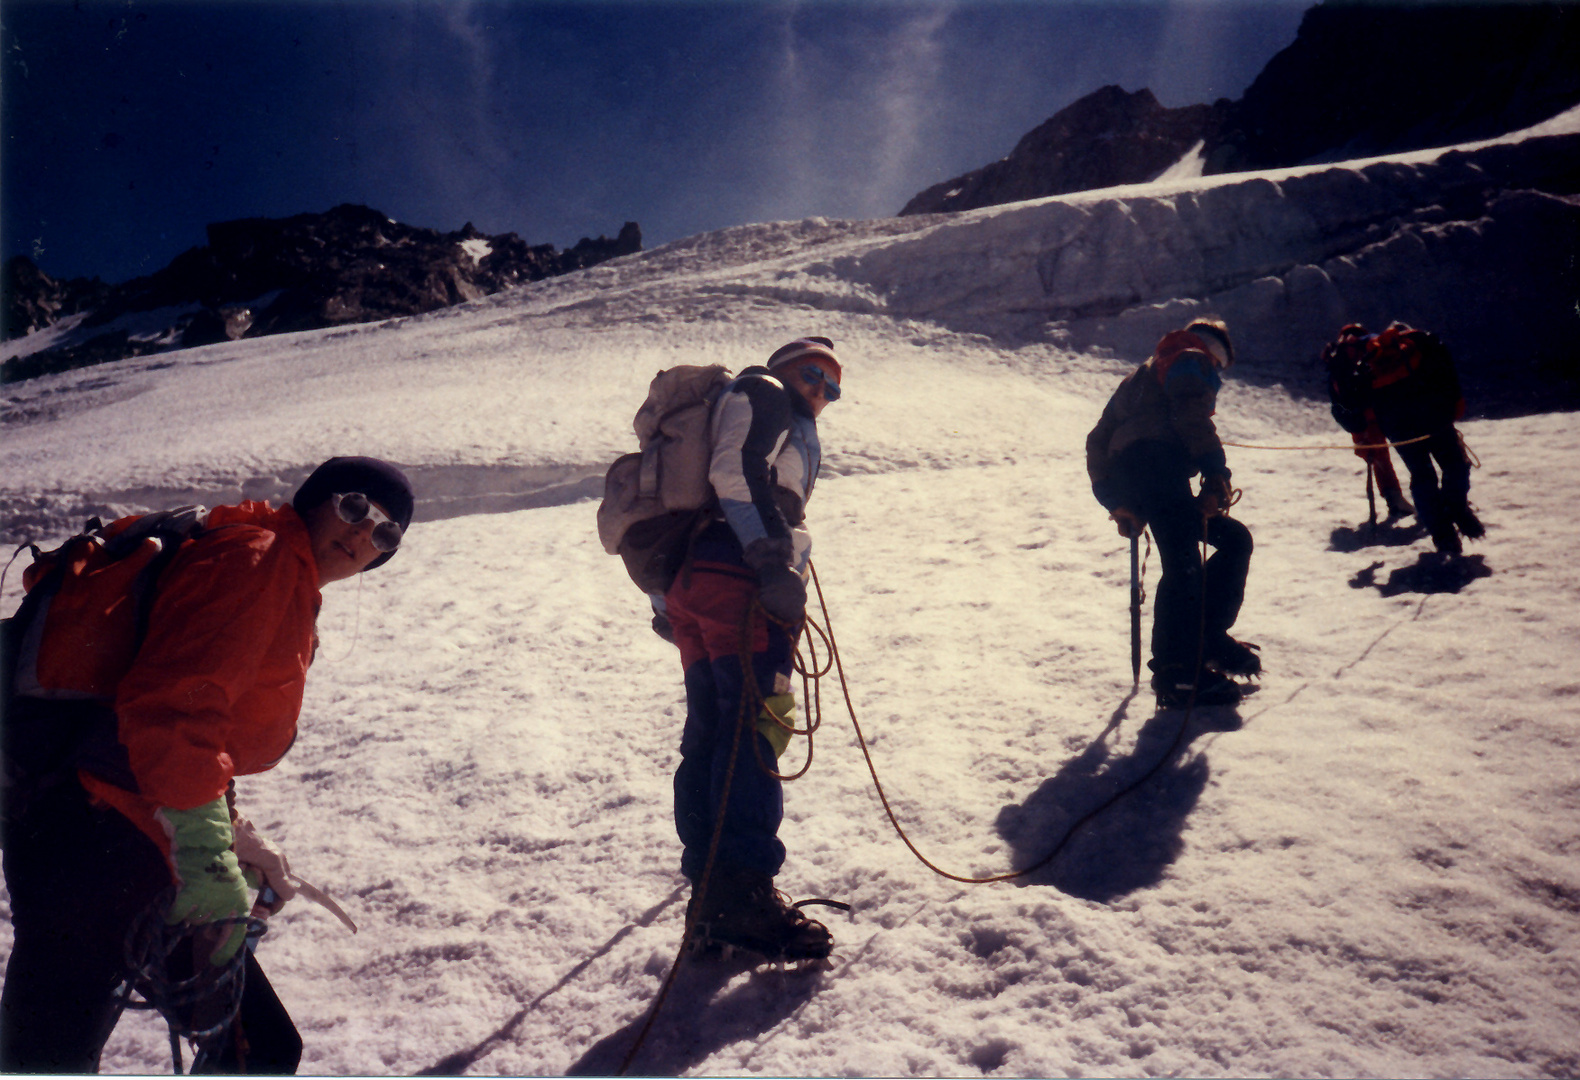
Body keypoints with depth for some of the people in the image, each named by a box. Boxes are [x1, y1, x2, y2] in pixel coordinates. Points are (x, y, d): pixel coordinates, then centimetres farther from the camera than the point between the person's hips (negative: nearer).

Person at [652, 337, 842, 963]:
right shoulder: (761, 392, 11)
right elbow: (737, 470, -10)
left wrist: (667, 601, 23)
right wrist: (771, 554, -20)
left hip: (688, 578, 10)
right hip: (737, 577, -10)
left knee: (709, 733, 6)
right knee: (754, 724, -14)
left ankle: (711, 898, 9)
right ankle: (745, 895, -19)